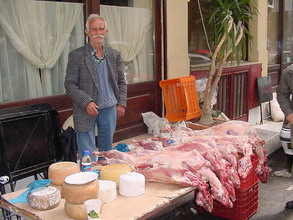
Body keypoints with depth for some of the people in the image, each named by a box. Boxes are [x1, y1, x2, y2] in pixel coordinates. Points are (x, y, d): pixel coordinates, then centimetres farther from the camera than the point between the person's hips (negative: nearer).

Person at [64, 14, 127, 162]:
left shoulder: (114, 55, 7)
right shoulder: (76, 56, -6)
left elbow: (121, 82, 13)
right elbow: (70, 85, -8)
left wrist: (121, 103, 2)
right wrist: (86, 102, -20)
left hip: (110, 109, 4)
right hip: (86, 111, -4)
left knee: (107, 149, 17)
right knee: (87, 155, 2)